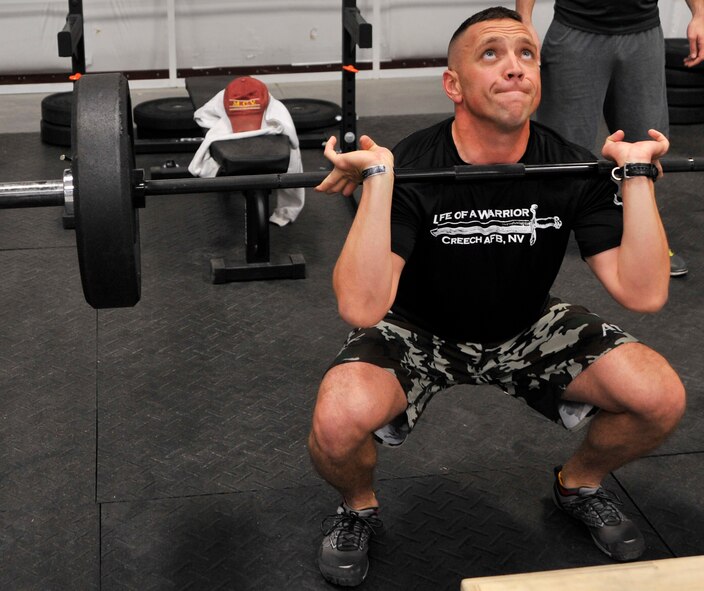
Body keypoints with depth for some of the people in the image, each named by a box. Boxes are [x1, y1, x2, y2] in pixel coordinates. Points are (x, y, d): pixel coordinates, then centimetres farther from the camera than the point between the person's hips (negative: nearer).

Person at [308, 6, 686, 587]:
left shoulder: (572, 169, -17)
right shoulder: (410, 169, -27)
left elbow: (644, 293, -23)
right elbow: (362, 309, -39)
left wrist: (637, 170, -26)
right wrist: (377, 178, -43)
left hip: (527, 328, 3)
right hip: (419, 332, -3)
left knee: (661, 398, -20)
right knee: (340, 421, -34)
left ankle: (580, 482, 15)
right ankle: (359, 507, 4)